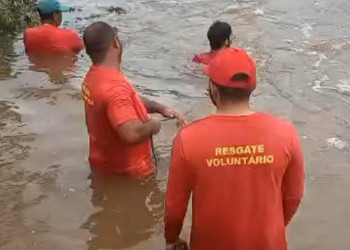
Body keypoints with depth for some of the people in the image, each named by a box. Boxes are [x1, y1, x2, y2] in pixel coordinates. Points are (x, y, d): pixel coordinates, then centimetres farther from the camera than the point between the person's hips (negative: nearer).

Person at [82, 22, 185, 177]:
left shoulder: (94, 76, -1)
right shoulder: (114, 87, -35)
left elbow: (131, 100, 14)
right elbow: (132, 134, -44)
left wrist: (160, 108, 1)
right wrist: (152, 125, -22)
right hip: (126, 171, -9)